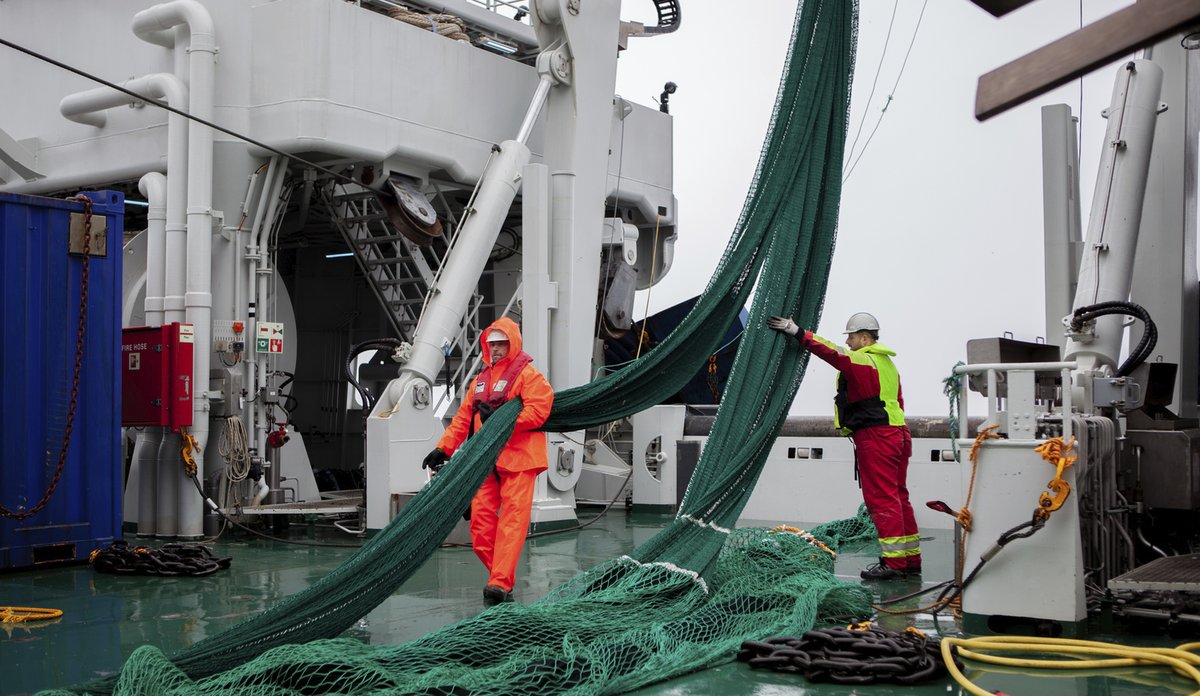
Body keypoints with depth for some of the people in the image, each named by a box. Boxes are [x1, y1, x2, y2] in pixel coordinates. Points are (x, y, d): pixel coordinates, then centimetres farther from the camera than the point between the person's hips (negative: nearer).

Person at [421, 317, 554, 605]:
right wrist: (443, 448, 11)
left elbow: (537, 412, -14)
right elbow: (463, 418, 21)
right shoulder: (481, 380, 22)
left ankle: (500, 584, -17)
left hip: (517, 461, -7)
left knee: (511, 521, -12)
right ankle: (500, 577, 9)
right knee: (480, 522, -1)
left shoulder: (528, 375, 0)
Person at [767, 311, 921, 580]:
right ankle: (911, 558, 18)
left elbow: (833, 354, -23)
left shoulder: (861, 360, -10)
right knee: (898, 498, 14)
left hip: (875, 437, -10)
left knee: (881, 499, -8)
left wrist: (798, 333, -23)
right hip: (896, 434, 10)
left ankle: (894, 561, -8)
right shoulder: (887, 363, 20)